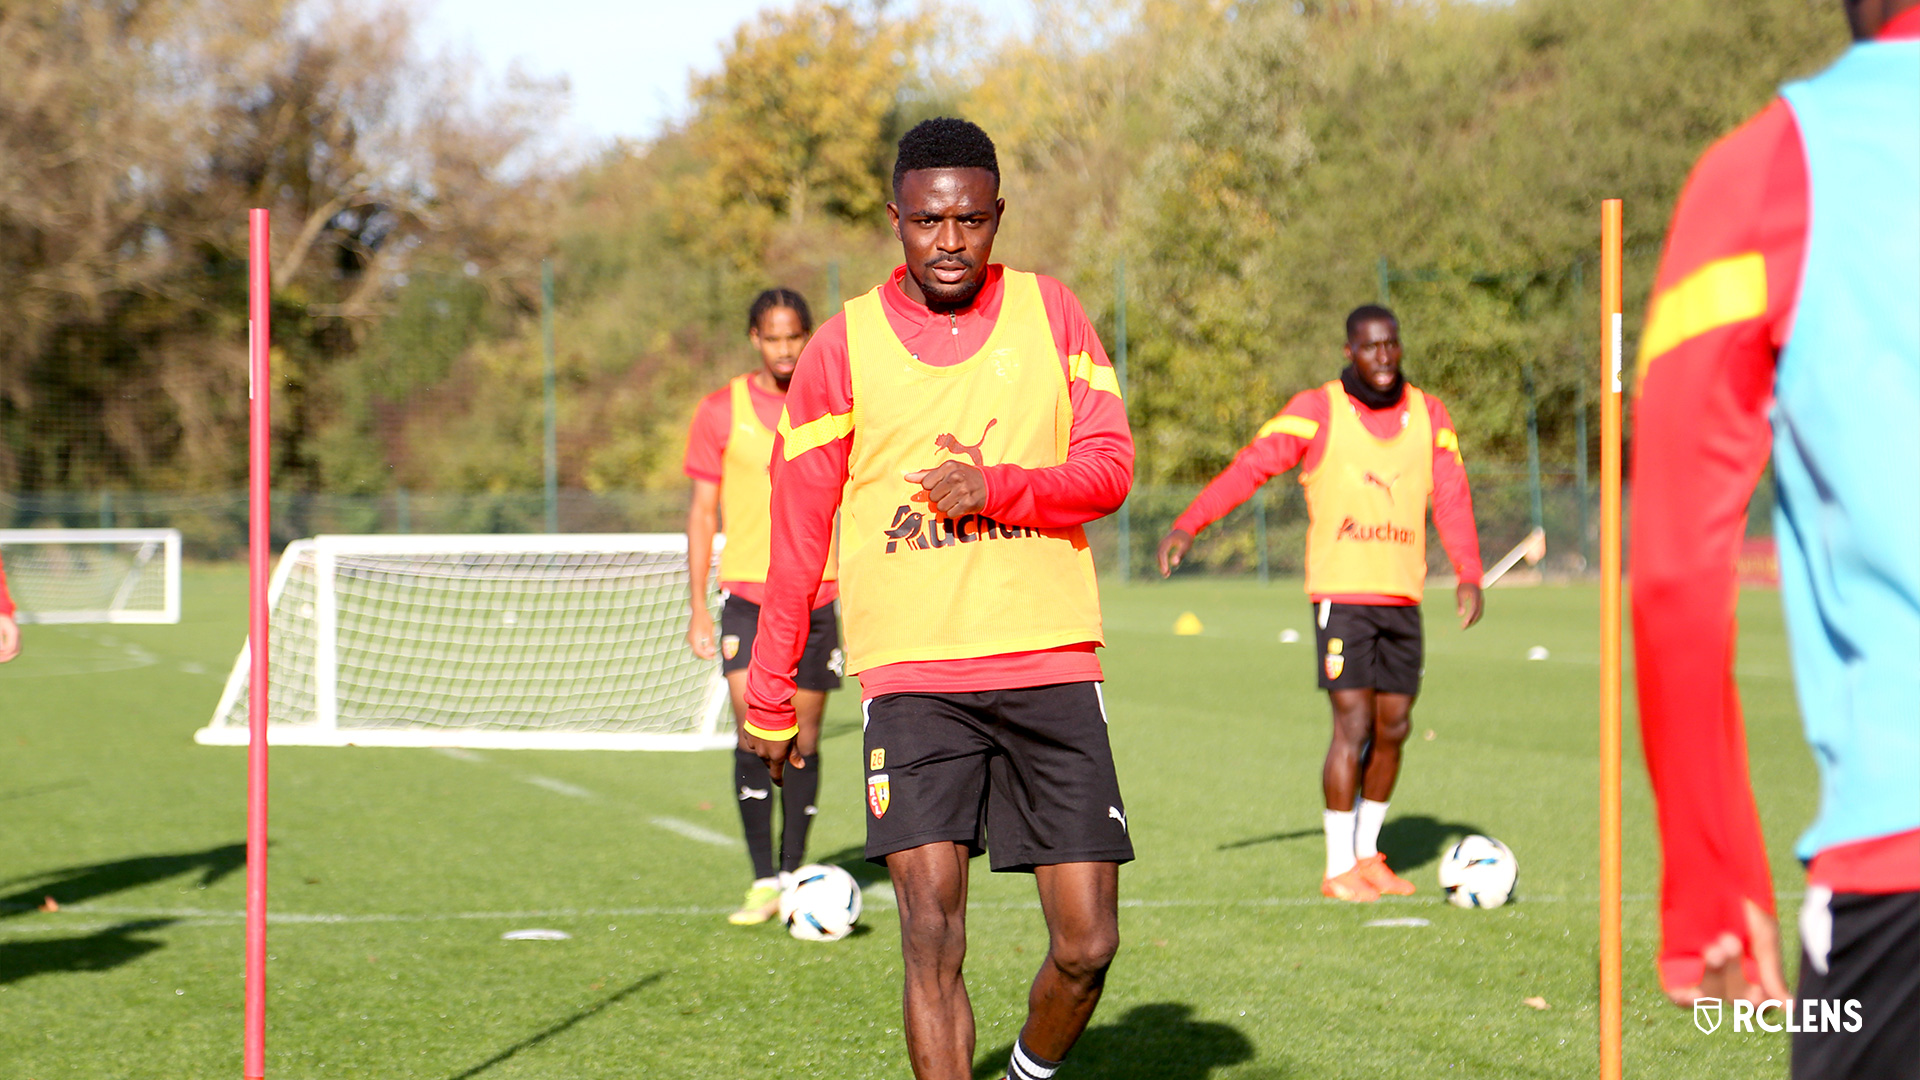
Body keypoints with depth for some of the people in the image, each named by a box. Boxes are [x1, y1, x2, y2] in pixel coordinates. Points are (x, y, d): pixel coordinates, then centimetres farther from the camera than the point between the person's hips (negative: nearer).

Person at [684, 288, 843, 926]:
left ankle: (794, 876, 17)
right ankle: (763, 881, -10)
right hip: (747, 592, -2)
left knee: (804, 738, 5)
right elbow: (702, 512, 5)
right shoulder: (720, 411, 2)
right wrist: (697, 607, -1)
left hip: (818, 593, 2)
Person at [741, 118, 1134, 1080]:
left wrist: (996, 488, -16)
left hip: (1050, 665, 2)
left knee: (1086, 943, 1)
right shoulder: (842, 346, 3)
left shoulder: (1050, 313, 8)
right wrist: (770, 698, 8)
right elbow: (797, 532, 7)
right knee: (932, 935, -13)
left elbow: (1109, 468, 2)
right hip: (911, 675, -1)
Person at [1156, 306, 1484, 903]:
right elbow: (1251, 466, -11)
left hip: (1402, 599, 5)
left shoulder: (1428, 415, 10)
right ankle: (1339, 869, -1)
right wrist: (1188, 524, -23)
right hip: (1340, 592, -5)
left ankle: (1366, 853, 25)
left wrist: (1468, 575, -9)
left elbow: (1450, 497, 5)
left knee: (1393, 728, 9)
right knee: (1353, 725, -10)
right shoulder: (1317, 411, -3)